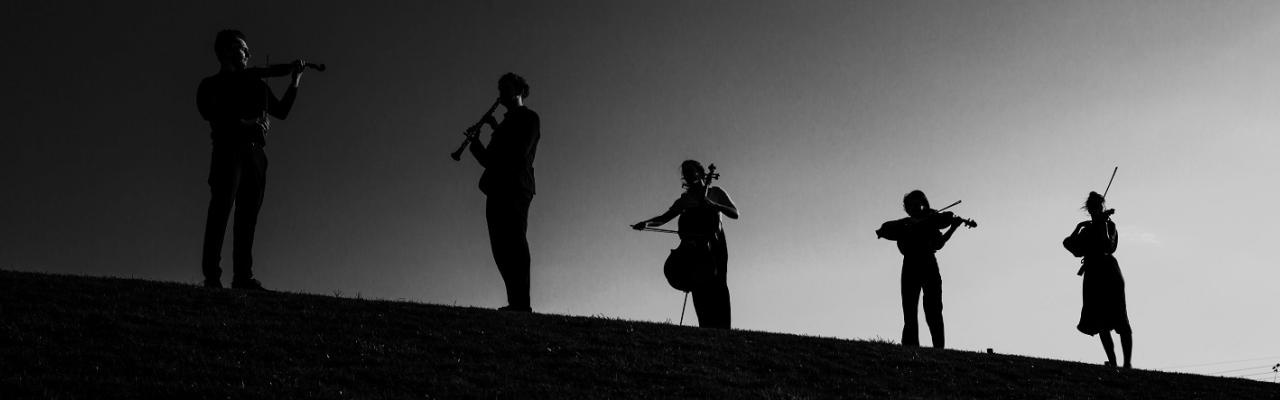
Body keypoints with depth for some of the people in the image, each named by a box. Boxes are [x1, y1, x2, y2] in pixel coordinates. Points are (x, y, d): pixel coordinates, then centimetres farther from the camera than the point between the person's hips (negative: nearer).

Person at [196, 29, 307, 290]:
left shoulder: (255, 83, 25)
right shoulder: (212, 85, 10)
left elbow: (282, 111, 28)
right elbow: (211, 114, -8)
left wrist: (295, 82, 18)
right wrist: (243, 124, -19)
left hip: (255, 153, 5)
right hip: (229, 149, -5)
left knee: (248, 217, 0)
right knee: (221, 210, -13)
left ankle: (243, 276, -2)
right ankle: (211, 275, -16)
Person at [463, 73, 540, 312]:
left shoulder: (529, 118, 4)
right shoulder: (507, 124, 27)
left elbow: (519, 151, -13)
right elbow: (489, 160, 23)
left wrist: (496, 130, -6)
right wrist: (474, 141, 9)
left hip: (516, 189, -8)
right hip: (497, 191, 9)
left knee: (514, 245, -14)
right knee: (501, 248, 2)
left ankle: (521, 303, -17)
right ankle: (515, 302, 2)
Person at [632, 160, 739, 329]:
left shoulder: (715, 192, 13)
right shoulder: (684, 200, 18)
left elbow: (735, 214, 4)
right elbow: (664, 218, 13)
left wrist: (712, 204, -10)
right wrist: (647, 223, -7)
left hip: (714, 245, -2)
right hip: (694, 245, 2)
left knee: (718, 284, -15)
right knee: (699, 286, -14)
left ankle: (721, 328, -21)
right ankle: (706, 327, -20)